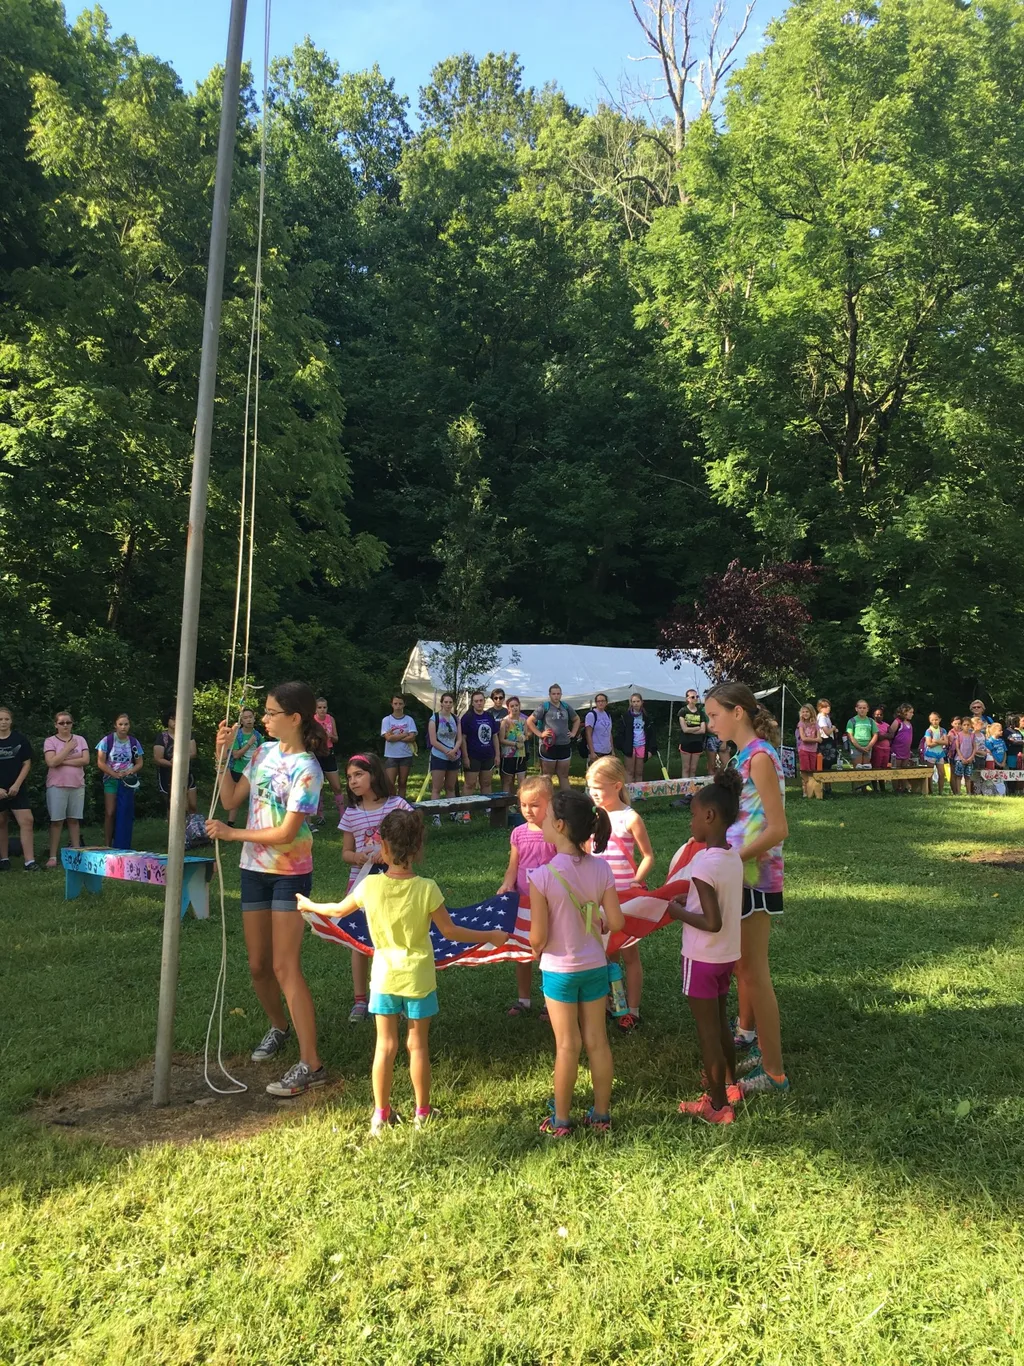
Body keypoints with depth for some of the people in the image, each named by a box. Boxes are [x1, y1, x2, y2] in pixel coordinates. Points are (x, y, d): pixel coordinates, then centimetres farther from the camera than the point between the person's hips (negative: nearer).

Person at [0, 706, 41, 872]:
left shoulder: (20, 739, 1)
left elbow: (27, 764, 2)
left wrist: (16, 785, -8)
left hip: (16, 789, 0)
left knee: (26, 821, -10)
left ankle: (29, 861, -10)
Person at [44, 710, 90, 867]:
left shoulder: (80, 740, 6)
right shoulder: (50, 741, -1)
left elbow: (85, 760, -6)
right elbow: (51, 762, -15)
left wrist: (63, 761, -12)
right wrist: (68, 748, -15)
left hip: (77, 785, 2)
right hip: (57, 786, -2)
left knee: (74, 820, 7)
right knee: (57, 821, -2)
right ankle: (53, 856, 2)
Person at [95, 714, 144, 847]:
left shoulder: (134, 742, 5)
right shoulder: (107, 740, -4)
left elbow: (139, 763, 11)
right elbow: (100, 763, -5)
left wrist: (130, 771, -9)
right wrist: (115, 774, -14)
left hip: (128, 781, 3)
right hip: (111, 780, -2)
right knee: (110, 813, -7)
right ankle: (108, 845, -3)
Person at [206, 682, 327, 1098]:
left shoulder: (305, 769, -19)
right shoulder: (264, 752, 4)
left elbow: (285, 833, -21)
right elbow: (231, 800, 6)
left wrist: (232, 833, -13)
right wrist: (223, 756, -3)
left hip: (289, 874, -7)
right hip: (254, 870, 7)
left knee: (286, 967, -9)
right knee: (258, 965, 15)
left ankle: (310, 1063, -3)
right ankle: (278, 1027, 40)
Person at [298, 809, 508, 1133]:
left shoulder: (369, 886, -13)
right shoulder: (426, 889, -18)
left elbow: (338, 909, 5)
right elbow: (450, 931, -11)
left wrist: (308, 905, 25)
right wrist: (490, 937, 1)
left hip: (384, 977, 1)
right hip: (418, 978, -1)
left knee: (385, 1045, 12)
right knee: (418, 1045, 12)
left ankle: (381, 1114, 22)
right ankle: (423, 1112, 24)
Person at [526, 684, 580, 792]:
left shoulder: (566, 706, 10)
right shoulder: (544, 706, -4)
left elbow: (576, 719, 26)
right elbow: (529, 721, -5)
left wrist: (573, 732, 14)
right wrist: (540, 734, -9)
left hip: (565, 745, 5)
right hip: (549, 746, -5)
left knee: (564, 775, 10)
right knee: (547, 776, 1)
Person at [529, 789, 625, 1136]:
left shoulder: (542, 876, -22)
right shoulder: (601, 869, -10)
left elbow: (538, 936, -18)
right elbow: (616, 922, -8)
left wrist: (535, 951, 4)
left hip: (559, 970, -3)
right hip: (595, 966, 3)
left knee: (567, 1045, 9)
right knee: (597, 1041, 15)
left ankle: (561, 1120, 23)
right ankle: (601, 1114, 28)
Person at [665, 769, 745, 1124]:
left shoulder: (704, 863, -25)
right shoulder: (734, 858, 0)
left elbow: (712, 922, -28)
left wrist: (677, 912, -15)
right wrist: (687, 901, 11)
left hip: (703, 958, -8)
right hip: (729, 955, 8)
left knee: (707, 1030, 7)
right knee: (721, 1022, 24)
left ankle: (718, 1106, 18)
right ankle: (729, 1084, 41)